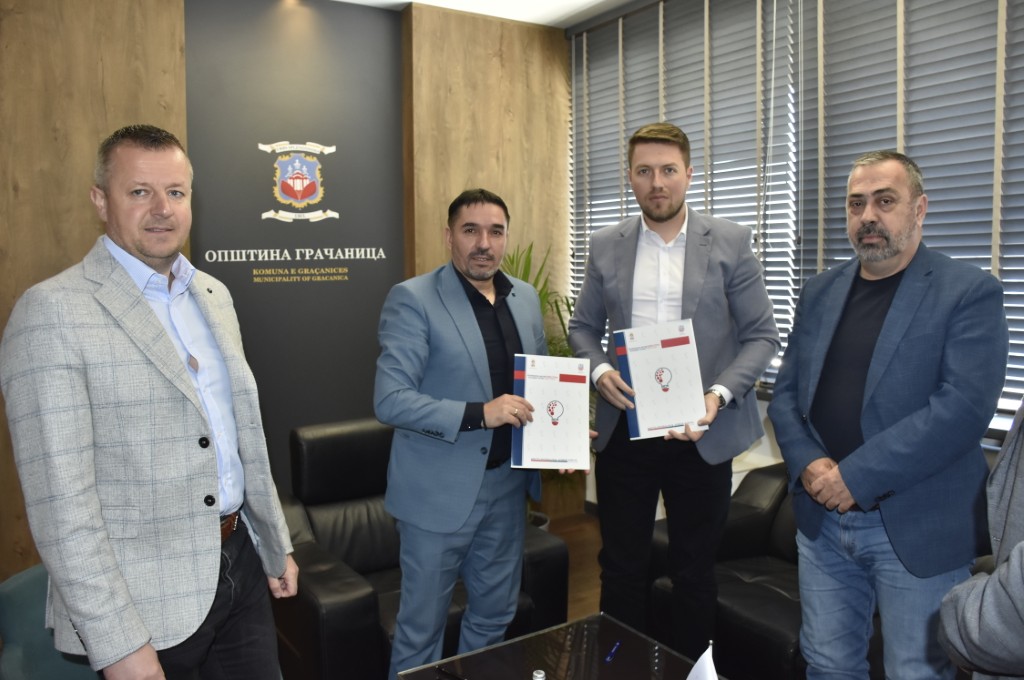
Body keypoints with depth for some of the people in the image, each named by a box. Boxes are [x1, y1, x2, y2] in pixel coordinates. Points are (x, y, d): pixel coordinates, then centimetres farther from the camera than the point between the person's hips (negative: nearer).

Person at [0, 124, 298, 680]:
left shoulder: (214, 295, 8)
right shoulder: (52, 311, -13)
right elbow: (60, 500, -17)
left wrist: (276, 547, 16)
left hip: (240, 567, 6)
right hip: (145, 603, -6)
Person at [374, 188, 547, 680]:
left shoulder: (526, 298, 6)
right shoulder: (412, 299, -12)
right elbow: (389, 400, -19)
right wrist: (478, 414, -27)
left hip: (506, 485, 6)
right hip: (440, 489, -5)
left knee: (494, 615, 20)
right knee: (421, 626, 10)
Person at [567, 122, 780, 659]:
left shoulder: (730, 242, -2)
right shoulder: (605, 246, 4)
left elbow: (761, 335, -2)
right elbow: (582, 326, 10)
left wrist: (719, 394, -17)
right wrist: (599, 370, -11)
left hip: (701, 432, -1)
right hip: (624, 428, 2)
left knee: (694, 569, 14)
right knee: (620, 566, 13)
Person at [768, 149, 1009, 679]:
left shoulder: (969, 292, -7)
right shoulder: (819, 293, 9)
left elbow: (964, 406, -19)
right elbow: (785, 394, 9)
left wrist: (856, 475, -20)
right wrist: (809, 465, -9)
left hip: (915, 527, -4)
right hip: (822, 519, 5)